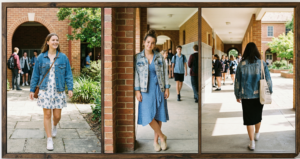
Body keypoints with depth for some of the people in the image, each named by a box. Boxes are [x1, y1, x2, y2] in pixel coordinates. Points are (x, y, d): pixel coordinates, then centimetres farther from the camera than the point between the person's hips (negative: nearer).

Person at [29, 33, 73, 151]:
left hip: (59, 91, 1)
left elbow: (68, 74, 3)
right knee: (47, 115, 0)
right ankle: (49, 139, 10)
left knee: (57, 115, 5)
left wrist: (70, 88, -6)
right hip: (45, 91, 0)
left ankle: (54, 126, 41)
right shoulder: (41, 58, 3)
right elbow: (35, 75, 7)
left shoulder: (63, 57, 3)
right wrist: (32, 89, 6)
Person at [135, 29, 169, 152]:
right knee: (149, 116, -10)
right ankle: (162, 136, 10)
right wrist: (137, 91, -6)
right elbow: (136, 75, -1)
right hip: (146, 91, -2)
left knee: (158, 116, 5)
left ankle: (156, 141, 19)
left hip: (159, 89, 2)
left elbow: (165, 73, 7)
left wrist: (166, 88, 2)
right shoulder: (138, 58, -1)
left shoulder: (159, 57, 3)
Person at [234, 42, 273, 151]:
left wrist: (237, 95, 9)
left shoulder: (241, 65, -7)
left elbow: (237, 82, -2)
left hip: (246, 96, -2)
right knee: (258, 115, 22)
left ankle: (252, 143, 4)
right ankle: (257, 134, 44)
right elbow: (268, 79, 0)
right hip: (259, 95, 2)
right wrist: (269, 92, 13)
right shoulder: (262, 64, -6)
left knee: (249, 119, 5)